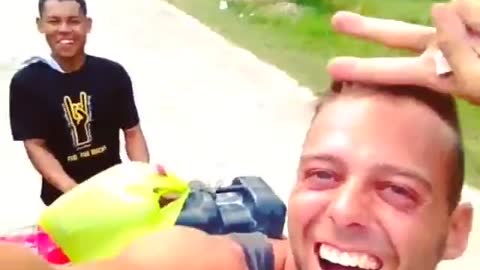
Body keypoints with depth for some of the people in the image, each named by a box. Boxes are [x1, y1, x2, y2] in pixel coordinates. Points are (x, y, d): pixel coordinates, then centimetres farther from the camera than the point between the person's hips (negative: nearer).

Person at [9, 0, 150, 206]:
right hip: (62, 195, -1)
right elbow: (35, 145, -15)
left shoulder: (113, 74, -10)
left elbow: (132, 132, -6)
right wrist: (71, 188, -31)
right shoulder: (26, 82, -13)